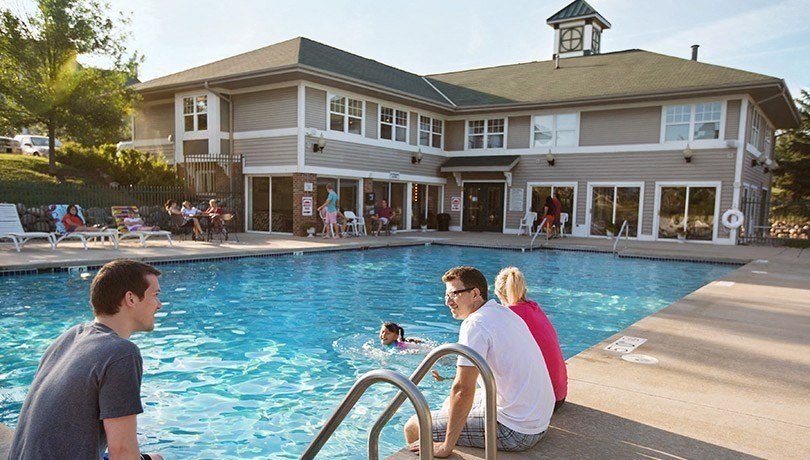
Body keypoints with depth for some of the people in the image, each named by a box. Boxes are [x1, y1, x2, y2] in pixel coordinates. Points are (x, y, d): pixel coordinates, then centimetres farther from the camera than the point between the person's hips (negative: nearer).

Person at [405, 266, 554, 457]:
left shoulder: (475, 323, -19)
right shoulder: (505, 313, 9)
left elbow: (462, 389, -23)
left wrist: (446, 447, -18)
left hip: (515, 433, -10)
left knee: (414, 427, -3)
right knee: (450, 404, 29)